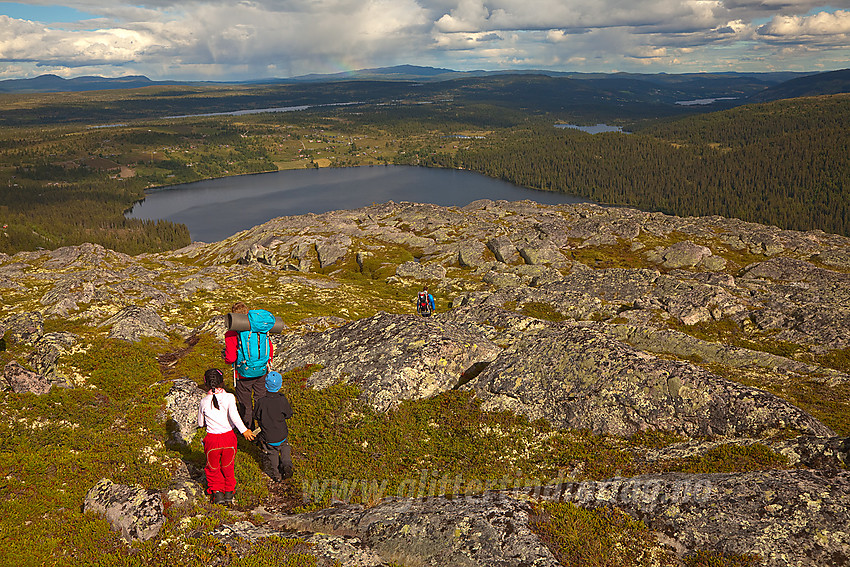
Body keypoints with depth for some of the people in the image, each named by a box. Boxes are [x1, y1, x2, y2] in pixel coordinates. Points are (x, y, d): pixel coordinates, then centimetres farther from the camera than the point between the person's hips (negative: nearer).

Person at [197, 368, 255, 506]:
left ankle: (216, 491, 22)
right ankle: (229, 493, 31)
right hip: (228, 437, 0)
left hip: (212, 439, 0)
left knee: (212, 468, 23)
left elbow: (200, 424, 5)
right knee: (228, 467, 22)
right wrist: (244, 430, -27)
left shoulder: (204, 402, -7)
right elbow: (233, 415, -28)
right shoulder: (229, 397, -13)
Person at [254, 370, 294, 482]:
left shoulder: (261, 401, -21)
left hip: (267, 437, 0)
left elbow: (257, 416, -7)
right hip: (282, 435, 1)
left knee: (272, 453, 23)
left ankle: (275, 472, 11)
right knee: (285, 447, 28)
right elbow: (288, 414, -5)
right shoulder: (282, 400, -19)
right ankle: (286, 465, 10)